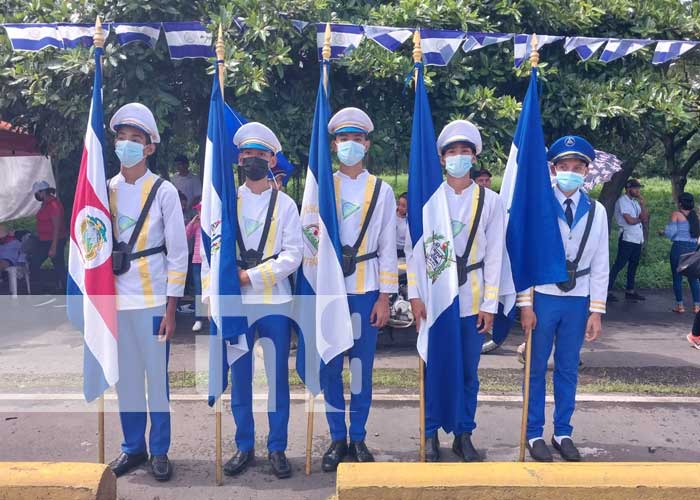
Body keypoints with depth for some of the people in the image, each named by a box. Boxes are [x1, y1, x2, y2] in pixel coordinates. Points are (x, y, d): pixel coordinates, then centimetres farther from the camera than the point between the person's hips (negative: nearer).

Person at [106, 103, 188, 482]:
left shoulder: (164, 192, -3)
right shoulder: (106, 190, 7)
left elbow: (178, 253, -5)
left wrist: (171, 308, -8)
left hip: (152, 301, -3)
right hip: (114, 301, 3)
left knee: (157, 376, 3)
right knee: (125, 377, 11)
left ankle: (159, 451, 18)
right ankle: (133, 447, 26)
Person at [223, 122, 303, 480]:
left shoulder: (285, 204, 4)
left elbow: (293, 255, -5)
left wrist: (251, 275, -12)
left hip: (275, 303, -1)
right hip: (236, 303, 1)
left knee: (278, 378, 4)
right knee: (239, 378, 8)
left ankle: (277, 449, 17)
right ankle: (244, 447, 22)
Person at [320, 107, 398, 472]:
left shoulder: (382, 191, 5)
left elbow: (388, 247, 3)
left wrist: (384, 297, -2)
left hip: (366, 290, 0)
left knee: (362, 366, 6)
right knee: (330, 367, 5)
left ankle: (358, 438, 21)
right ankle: (337, 439, 19)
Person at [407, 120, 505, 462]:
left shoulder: (490, 201, 3)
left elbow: (494, 256, 2)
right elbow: (413, 248, 0)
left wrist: (490, 304, -1)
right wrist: (415, 295, -5)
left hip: (472, 299, 1)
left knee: (469, 371, 8)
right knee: (434, 369, 4)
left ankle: (464, 435, 24)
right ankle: (431, 435, 20)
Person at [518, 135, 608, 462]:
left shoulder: (596, 211, 4)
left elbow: (600, 265, 5)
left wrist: (596, 311, 2)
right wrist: (525, 304, -8)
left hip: (578, 300, 3)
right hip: (543, 297, -3)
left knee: (568, 368, 12)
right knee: (537, 368, 7)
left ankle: (563, 433, 27)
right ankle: (534, 434, 21)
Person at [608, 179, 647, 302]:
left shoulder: (635, 201, 16)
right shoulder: (622, 201, -10)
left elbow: (645, 217, 9)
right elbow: (630, 220, -19)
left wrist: (642, 204, -2)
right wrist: (640, 219, 0)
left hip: (637, 239, 9)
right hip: (627, 238, -9)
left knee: (633, 264, 12)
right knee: (619, 264, -8)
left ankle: (630, 291, 19)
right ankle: (607, 291, -6)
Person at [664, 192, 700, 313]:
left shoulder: (676, 214, -4)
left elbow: (671, 232, -9)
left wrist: (665, 231, 11)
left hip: (679, 247, -4)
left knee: (677, 277, 5)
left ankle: (680, 305, 6)